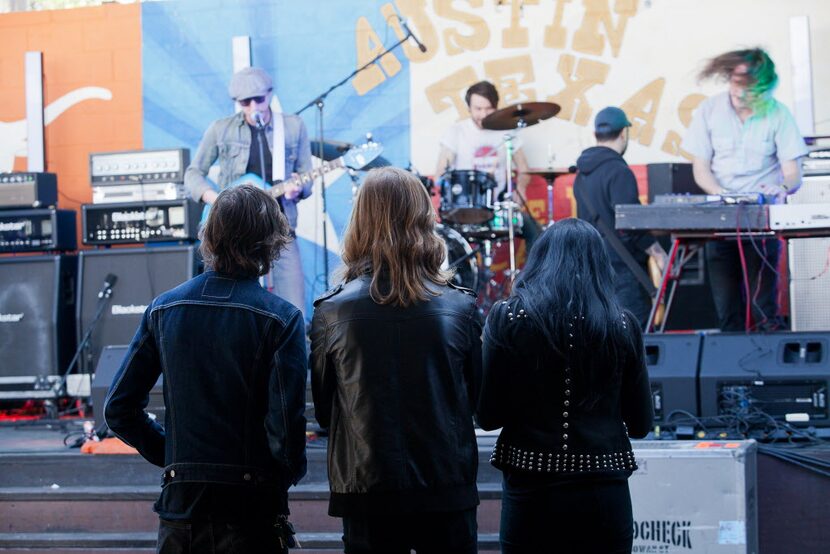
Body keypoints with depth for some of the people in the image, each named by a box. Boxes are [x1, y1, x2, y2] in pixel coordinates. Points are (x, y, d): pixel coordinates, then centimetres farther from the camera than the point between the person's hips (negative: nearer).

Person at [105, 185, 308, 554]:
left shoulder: (163, 309, 1)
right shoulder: (281, 318, -10)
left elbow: (118, 409, 3)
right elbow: (286, 423, -16)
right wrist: (292, 470, 4)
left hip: (180, 499, 3)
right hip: (252, 505, -3)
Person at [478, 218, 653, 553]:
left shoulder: (506, 317, -4)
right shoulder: (622, 325, -1)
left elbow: (487, 417, -2)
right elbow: (641, 424, 6)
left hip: (528, 491, 0)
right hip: (602, 494, 1)